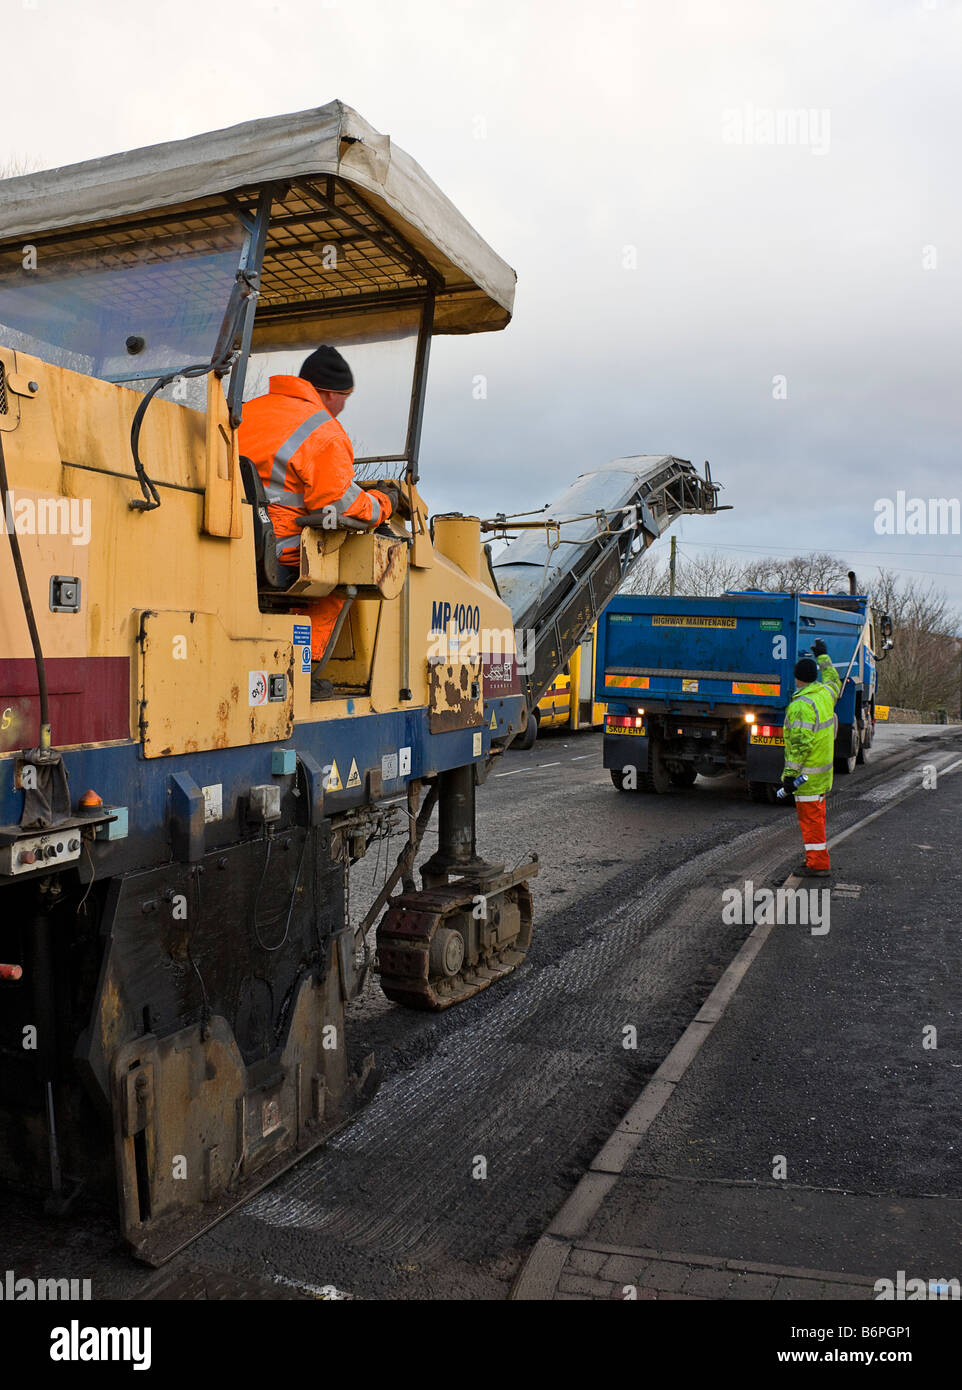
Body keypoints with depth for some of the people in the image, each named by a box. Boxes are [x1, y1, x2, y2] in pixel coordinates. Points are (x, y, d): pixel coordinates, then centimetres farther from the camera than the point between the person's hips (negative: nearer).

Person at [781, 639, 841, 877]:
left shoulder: (801, 705, -21)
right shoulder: (825, 693, 4)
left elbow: (801, 743, -26)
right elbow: (834, 681, 31)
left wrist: (791, 773, -23)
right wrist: (823, 656, 41)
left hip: (808, 771, -9)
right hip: (823, 768, 9)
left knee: (810, 817, -3)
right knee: (816, 815, 18)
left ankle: (818, 864, 1)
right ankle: (819, 859, 26)